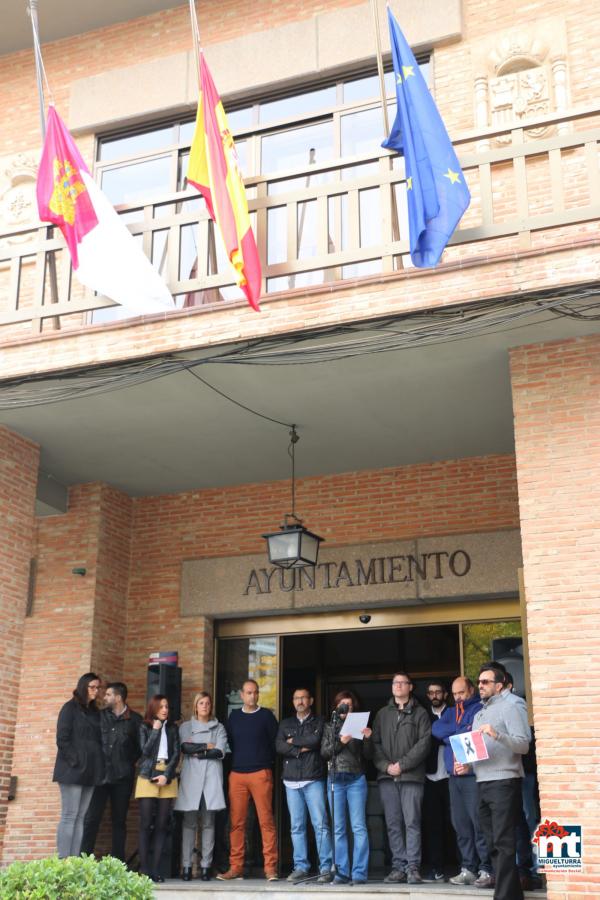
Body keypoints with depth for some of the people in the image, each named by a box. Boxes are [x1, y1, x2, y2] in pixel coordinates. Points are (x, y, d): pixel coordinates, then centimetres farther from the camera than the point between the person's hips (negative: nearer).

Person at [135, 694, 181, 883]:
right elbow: (145, 751, -6)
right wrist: (155, 730, -6)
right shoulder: (145, 727, 7)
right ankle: (144, 868, -3)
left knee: (161, 825, -1)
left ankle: (155, 869, 0)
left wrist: (166, 775, -6)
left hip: (167, 778, 2)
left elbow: (176, 754, 5)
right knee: (146, 824, -6)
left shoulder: (172, 728, 12)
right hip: (147, 777, -2)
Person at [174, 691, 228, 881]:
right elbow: (185, 747, -3)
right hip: (191, 779, 0)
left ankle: (206, 866, 0)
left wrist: (197, 752, -3)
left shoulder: (219, 728, 15)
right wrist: (206, 746, -4)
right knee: (189, 822, -5)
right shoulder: (185, 727, 15)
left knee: (208, 823, -3)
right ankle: (186, 866, -2)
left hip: (211, 778, 0)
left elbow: (221, 752, 1)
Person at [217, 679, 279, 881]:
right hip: (236, 774, 3)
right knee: (236, 822, 2)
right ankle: (236, 868, 8)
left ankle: (270, 867, -4)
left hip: (261, 774, -3)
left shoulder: (266, 715, 5)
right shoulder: (234, 716, 13)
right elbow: (228, 743, 16)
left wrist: (268, 762, 2)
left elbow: (275, 742, 6)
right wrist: (234, 761, 7)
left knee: (266, 820, -6)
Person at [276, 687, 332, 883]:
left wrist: (293, 741, 1)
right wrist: (301, 749, -8)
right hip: (291, 780, 3)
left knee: (320, 824, -7)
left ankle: (326, 868, -4)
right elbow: (279, 746, 2)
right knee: (297, 826, 3)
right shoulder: (285, 724, 17)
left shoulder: (319, 722, 8)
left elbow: (315, 740, -10)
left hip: (313, 779, -3)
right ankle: (300, 867, 9)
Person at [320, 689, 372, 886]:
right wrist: (340, 742, -12)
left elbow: (367, 755, 4)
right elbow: (324, 752, 3)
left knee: (359, 827, -7)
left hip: (356, 779, -1)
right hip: (335, 779, 2)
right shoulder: (329, 727, 13)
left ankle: (360, 873, -6)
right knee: (338, 829, 2)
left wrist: (367, 739, -14)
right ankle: (342, 873, 6)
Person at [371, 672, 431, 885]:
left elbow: (424, 742, -4)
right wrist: (386, 766, -6)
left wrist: (402, 764, -11)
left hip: (411, 776, -3)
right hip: (387, 777, 3)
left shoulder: (419, 713, 7)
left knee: (412, 822, -6)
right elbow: (375, 743, 11)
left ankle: (413, 867, -2)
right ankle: (398, 867, 7)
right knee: (393, 824, 3)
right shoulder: (382, 714, 17)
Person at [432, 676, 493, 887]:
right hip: (454, 776, 7)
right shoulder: (450, 712, 22)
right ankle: (468, 869, 12)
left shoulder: (480, 709, 0)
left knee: (479, 823, -11)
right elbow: (436, 729, 5)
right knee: (460, 824, 6)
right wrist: (461, 729, -5)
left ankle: (486, 870, -8)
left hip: (474, 775, -6)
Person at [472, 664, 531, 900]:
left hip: (503, 783, -8)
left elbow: (523, 744, -12)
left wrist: (497, 735, -26)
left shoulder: (510, 706, -2)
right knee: (493, 844, 9)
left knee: (503, 843, -10)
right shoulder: (480, 713, 22)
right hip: (483, 783, 8)